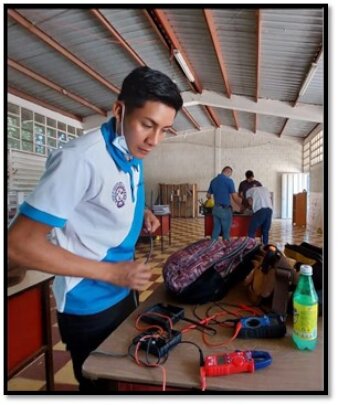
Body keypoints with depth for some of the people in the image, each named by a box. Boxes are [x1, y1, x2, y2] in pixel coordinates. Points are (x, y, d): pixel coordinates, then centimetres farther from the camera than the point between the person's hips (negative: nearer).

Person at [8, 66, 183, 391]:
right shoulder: (81, 159, -27)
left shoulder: (134, 157, -1)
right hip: (88, 307, -7)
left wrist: (141, 214, -6)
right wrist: (111, 272, -24)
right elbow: (18, 245, -25)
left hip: (124, 292, 8)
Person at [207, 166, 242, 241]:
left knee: (216, 230, 11)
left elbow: (208, 195, 18)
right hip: (225, 209, -6)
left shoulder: (213, 181, 8)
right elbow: (235, 198, -13)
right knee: (226, 232, 6)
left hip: (216, 209, 6)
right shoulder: (229, 181, -11)